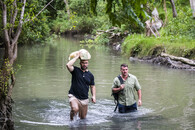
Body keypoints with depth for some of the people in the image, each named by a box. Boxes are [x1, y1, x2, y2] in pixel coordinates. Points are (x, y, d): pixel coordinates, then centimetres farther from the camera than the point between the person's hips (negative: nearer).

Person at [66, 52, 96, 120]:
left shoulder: (90, 75, 8)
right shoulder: (75, 70, -2)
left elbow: (92, 86, 17)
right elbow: (68, 65, -21)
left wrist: (93, 96, 1)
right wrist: (77, 57, -14)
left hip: (84, 99, 4)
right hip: (74, 96, -4)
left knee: (83, 117, 11)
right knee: (75, 109, -33)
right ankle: (71, 117, -1)